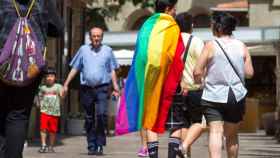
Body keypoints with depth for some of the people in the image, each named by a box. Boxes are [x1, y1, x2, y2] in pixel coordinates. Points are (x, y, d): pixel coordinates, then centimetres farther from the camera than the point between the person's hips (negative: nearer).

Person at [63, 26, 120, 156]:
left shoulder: (107, 50, 11)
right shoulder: (83, 50, 12)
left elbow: (112, 70, 12)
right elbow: (74, 69, 12)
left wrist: (115, 85, 1)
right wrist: (66, 84, 7)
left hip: (102, 88, -2)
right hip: (87, 88, 2)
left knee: (101, 114, -17)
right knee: (89, 119, 6)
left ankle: (100, 144, -10)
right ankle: (91, 146, 13)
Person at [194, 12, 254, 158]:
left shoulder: (211, 45, -7)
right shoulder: (242, 46, 2)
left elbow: (197, 72, -9)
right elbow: (249, 73, 1)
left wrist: (197, 84, 11)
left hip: (214, 96, -4)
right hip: (236, 96, 4)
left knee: (215, 132, -11)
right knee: (232, 135, 18)